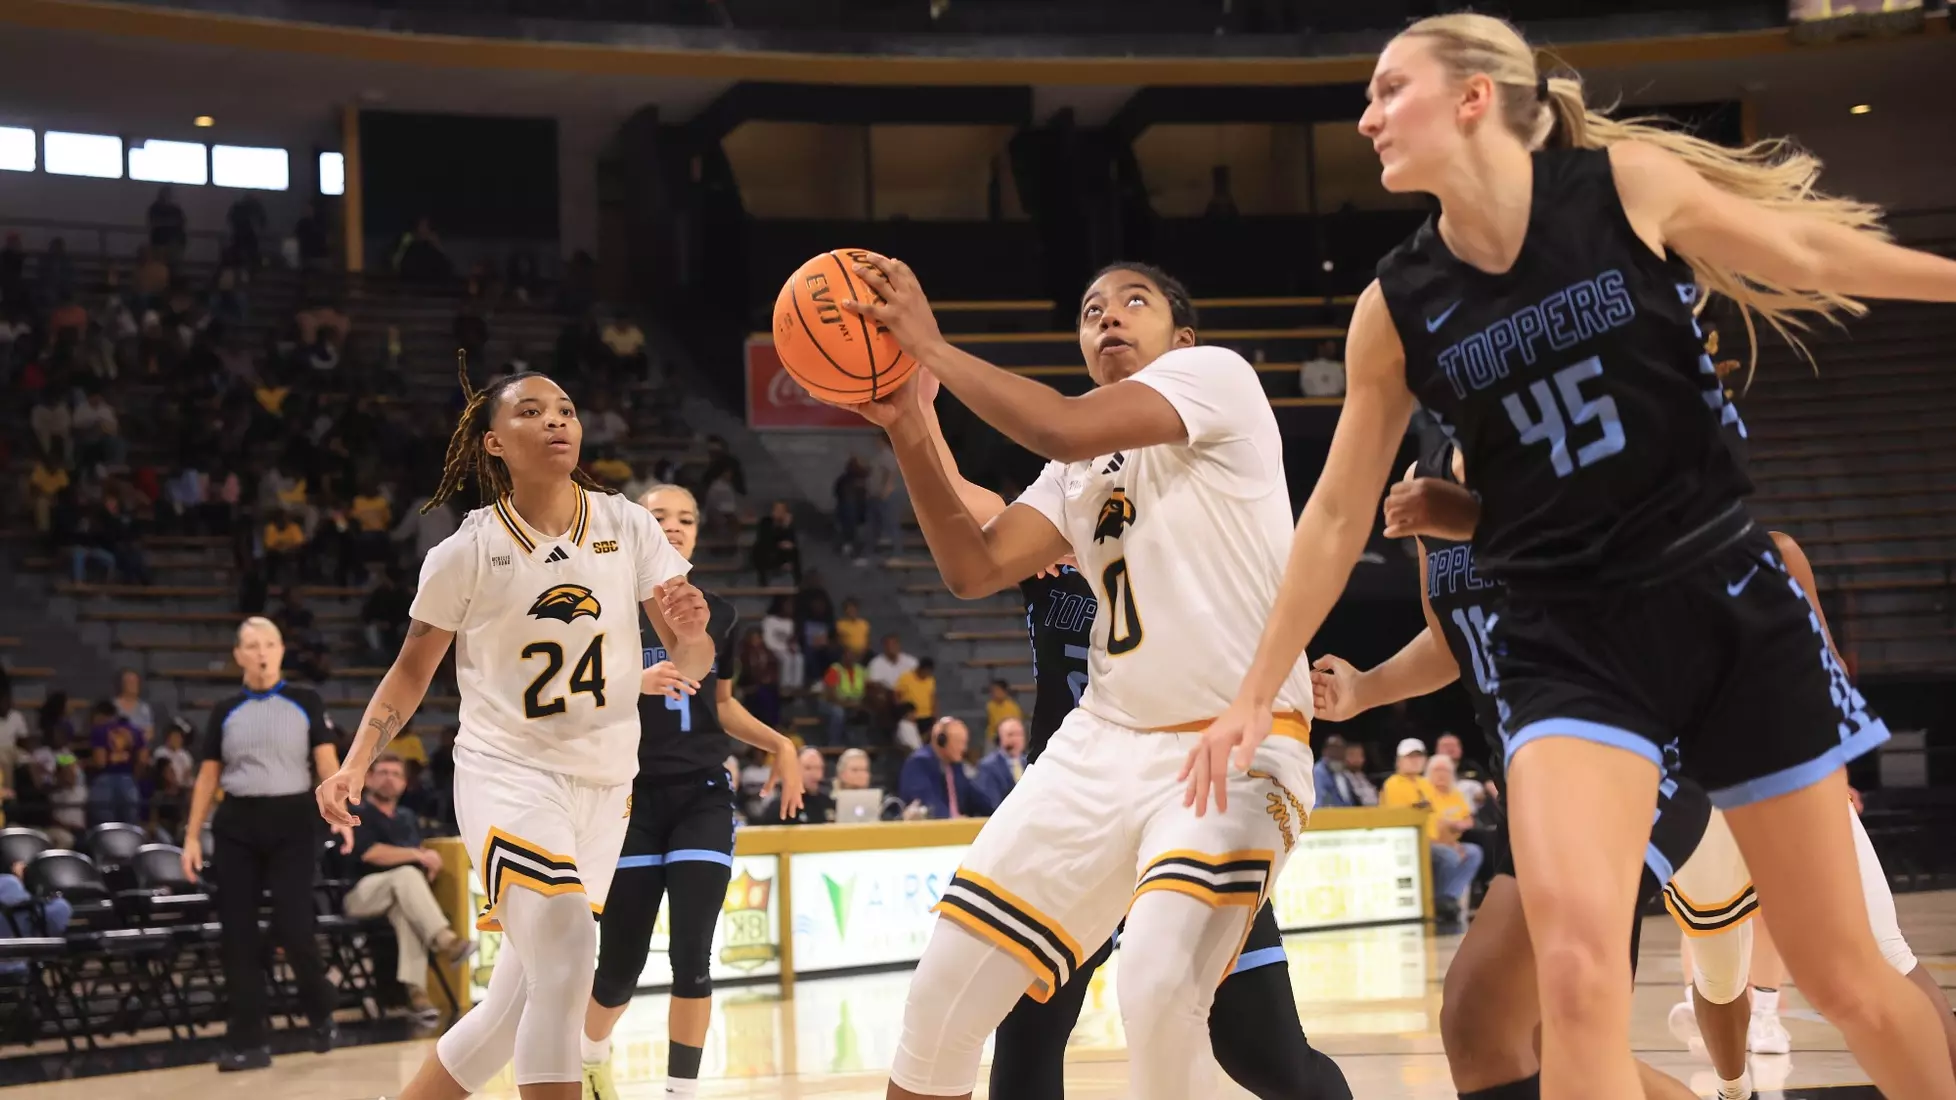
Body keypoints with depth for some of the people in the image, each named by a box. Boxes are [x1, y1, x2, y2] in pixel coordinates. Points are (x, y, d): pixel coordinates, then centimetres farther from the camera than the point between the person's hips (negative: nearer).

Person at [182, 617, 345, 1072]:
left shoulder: (305, 703, 4)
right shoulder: (225, 711, 9)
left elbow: (326, 763, -2)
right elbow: (207, 778, 12)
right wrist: (192, 836, 5)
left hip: (291, 821, -3)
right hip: (237, 824, 3)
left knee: (291, 926, -10)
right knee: (238, 932, -1)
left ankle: (322, 1011, 17)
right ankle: (248, 1040, 6)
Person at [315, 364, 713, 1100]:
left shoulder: (627, 526, -2)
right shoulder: (467, 552, -7)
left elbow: (693, 660, -3)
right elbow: (412, 670, 4)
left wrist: (690, 639, -26)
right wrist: (356, 764, -10)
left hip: (602, 781, 4)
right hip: (507, 771, -4)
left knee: (519, 1006, 8)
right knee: (565, 954, -27)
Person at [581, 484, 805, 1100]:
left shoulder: (717, 615, 11)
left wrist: (778, 745, 10)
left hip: (702, 797, 3)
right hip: (632, 796, -3)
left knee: (692, 955, -9)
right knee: (621, 963, 2)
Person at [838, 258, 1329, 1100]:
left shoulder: (1217, 374, -4)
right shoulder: (1081, 466, 19)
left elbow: (1067, 428, -21)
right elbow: (975, 569, 6)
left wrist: (930, 344, -12)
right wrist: (905, 424, -2)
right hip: (1104, 742, 7)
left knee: (1160, 991, -29)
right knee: (946, 989, 1)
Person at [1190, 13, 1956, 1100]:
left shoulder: (1629, 184, -7)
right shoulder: (1396, 310, -1)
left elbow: (1805, 255, 7)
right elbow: (1336, 515, 8)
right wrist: (1255, 695, 11)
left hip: (1729, 603, 0)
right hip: (1567, 640, 0)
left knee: (1847, 980, 7)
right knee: (1578, 964, -23)